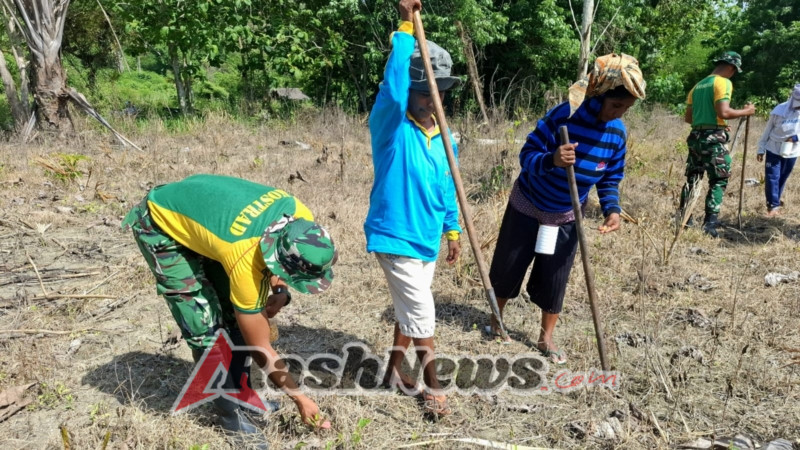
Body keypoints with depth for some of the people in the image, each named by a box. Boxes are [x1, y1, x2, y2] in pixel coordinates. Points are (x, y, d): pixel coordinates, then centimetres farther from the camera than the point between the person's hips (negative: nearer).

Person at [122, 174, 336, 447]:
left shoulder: (299, 217, -23)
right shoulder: (245, 261, -38)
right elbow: (260, 348, -25)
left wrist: (280, 292, -9)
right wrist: (299, 398, -15)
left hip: (200, 209, 7)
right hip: (161, 223, -7)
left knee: (235, 313, 4)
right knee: (205, 325, -10)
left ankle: (241, 393, 21)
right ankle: (230, 413, 7)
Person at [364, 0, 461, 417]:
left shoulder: (444, 138, 4)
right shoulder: (391, 128, -15)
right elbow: (392, 87, -36)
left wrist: (453, 230, 18)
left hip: (427, 239, 7)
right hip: (395, 238, -7)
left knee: (410, 310, 18)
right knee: (422, 314, -1)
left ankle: (393, 371, 37)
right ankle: (432, 385, 18)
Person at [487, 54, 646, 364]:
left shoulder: (618, 133, -9)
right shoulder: (565, 115, -25)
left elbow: (611, 179, 2)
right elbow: (527, 155, -23)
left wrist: (612, 209, -17)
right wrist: (551, 160, -45)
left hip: (566, 219, 3)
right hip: (527, 207, -3)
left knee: (554, 281, 8)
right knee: (508, 269, 11)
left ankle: (545, 339, 27)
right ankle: (495, 321, 36)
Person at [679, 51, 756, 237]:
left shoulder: (698, 85, 17)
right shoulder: (723, 82, -6)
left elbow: (688, 117, 18)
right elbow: (723, 112, -18)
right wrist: (745, 111, -3)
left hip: (696, 136, 7)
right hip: (713, 138, -7)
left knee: (692, 178, 13)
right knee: (719, 180, -2)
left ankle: (683, 218, 17)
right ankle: (710, 223, -8)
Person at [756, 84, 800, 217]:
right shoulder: (780, 110, -11)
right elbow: (768, 130, -3)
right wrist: (761, 149, -1)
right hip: (774, 150, -2)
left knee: (782, 179, 11)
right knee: (771, 177, -7)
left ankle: (775, 202, 26)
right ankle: (774, 204, 0)